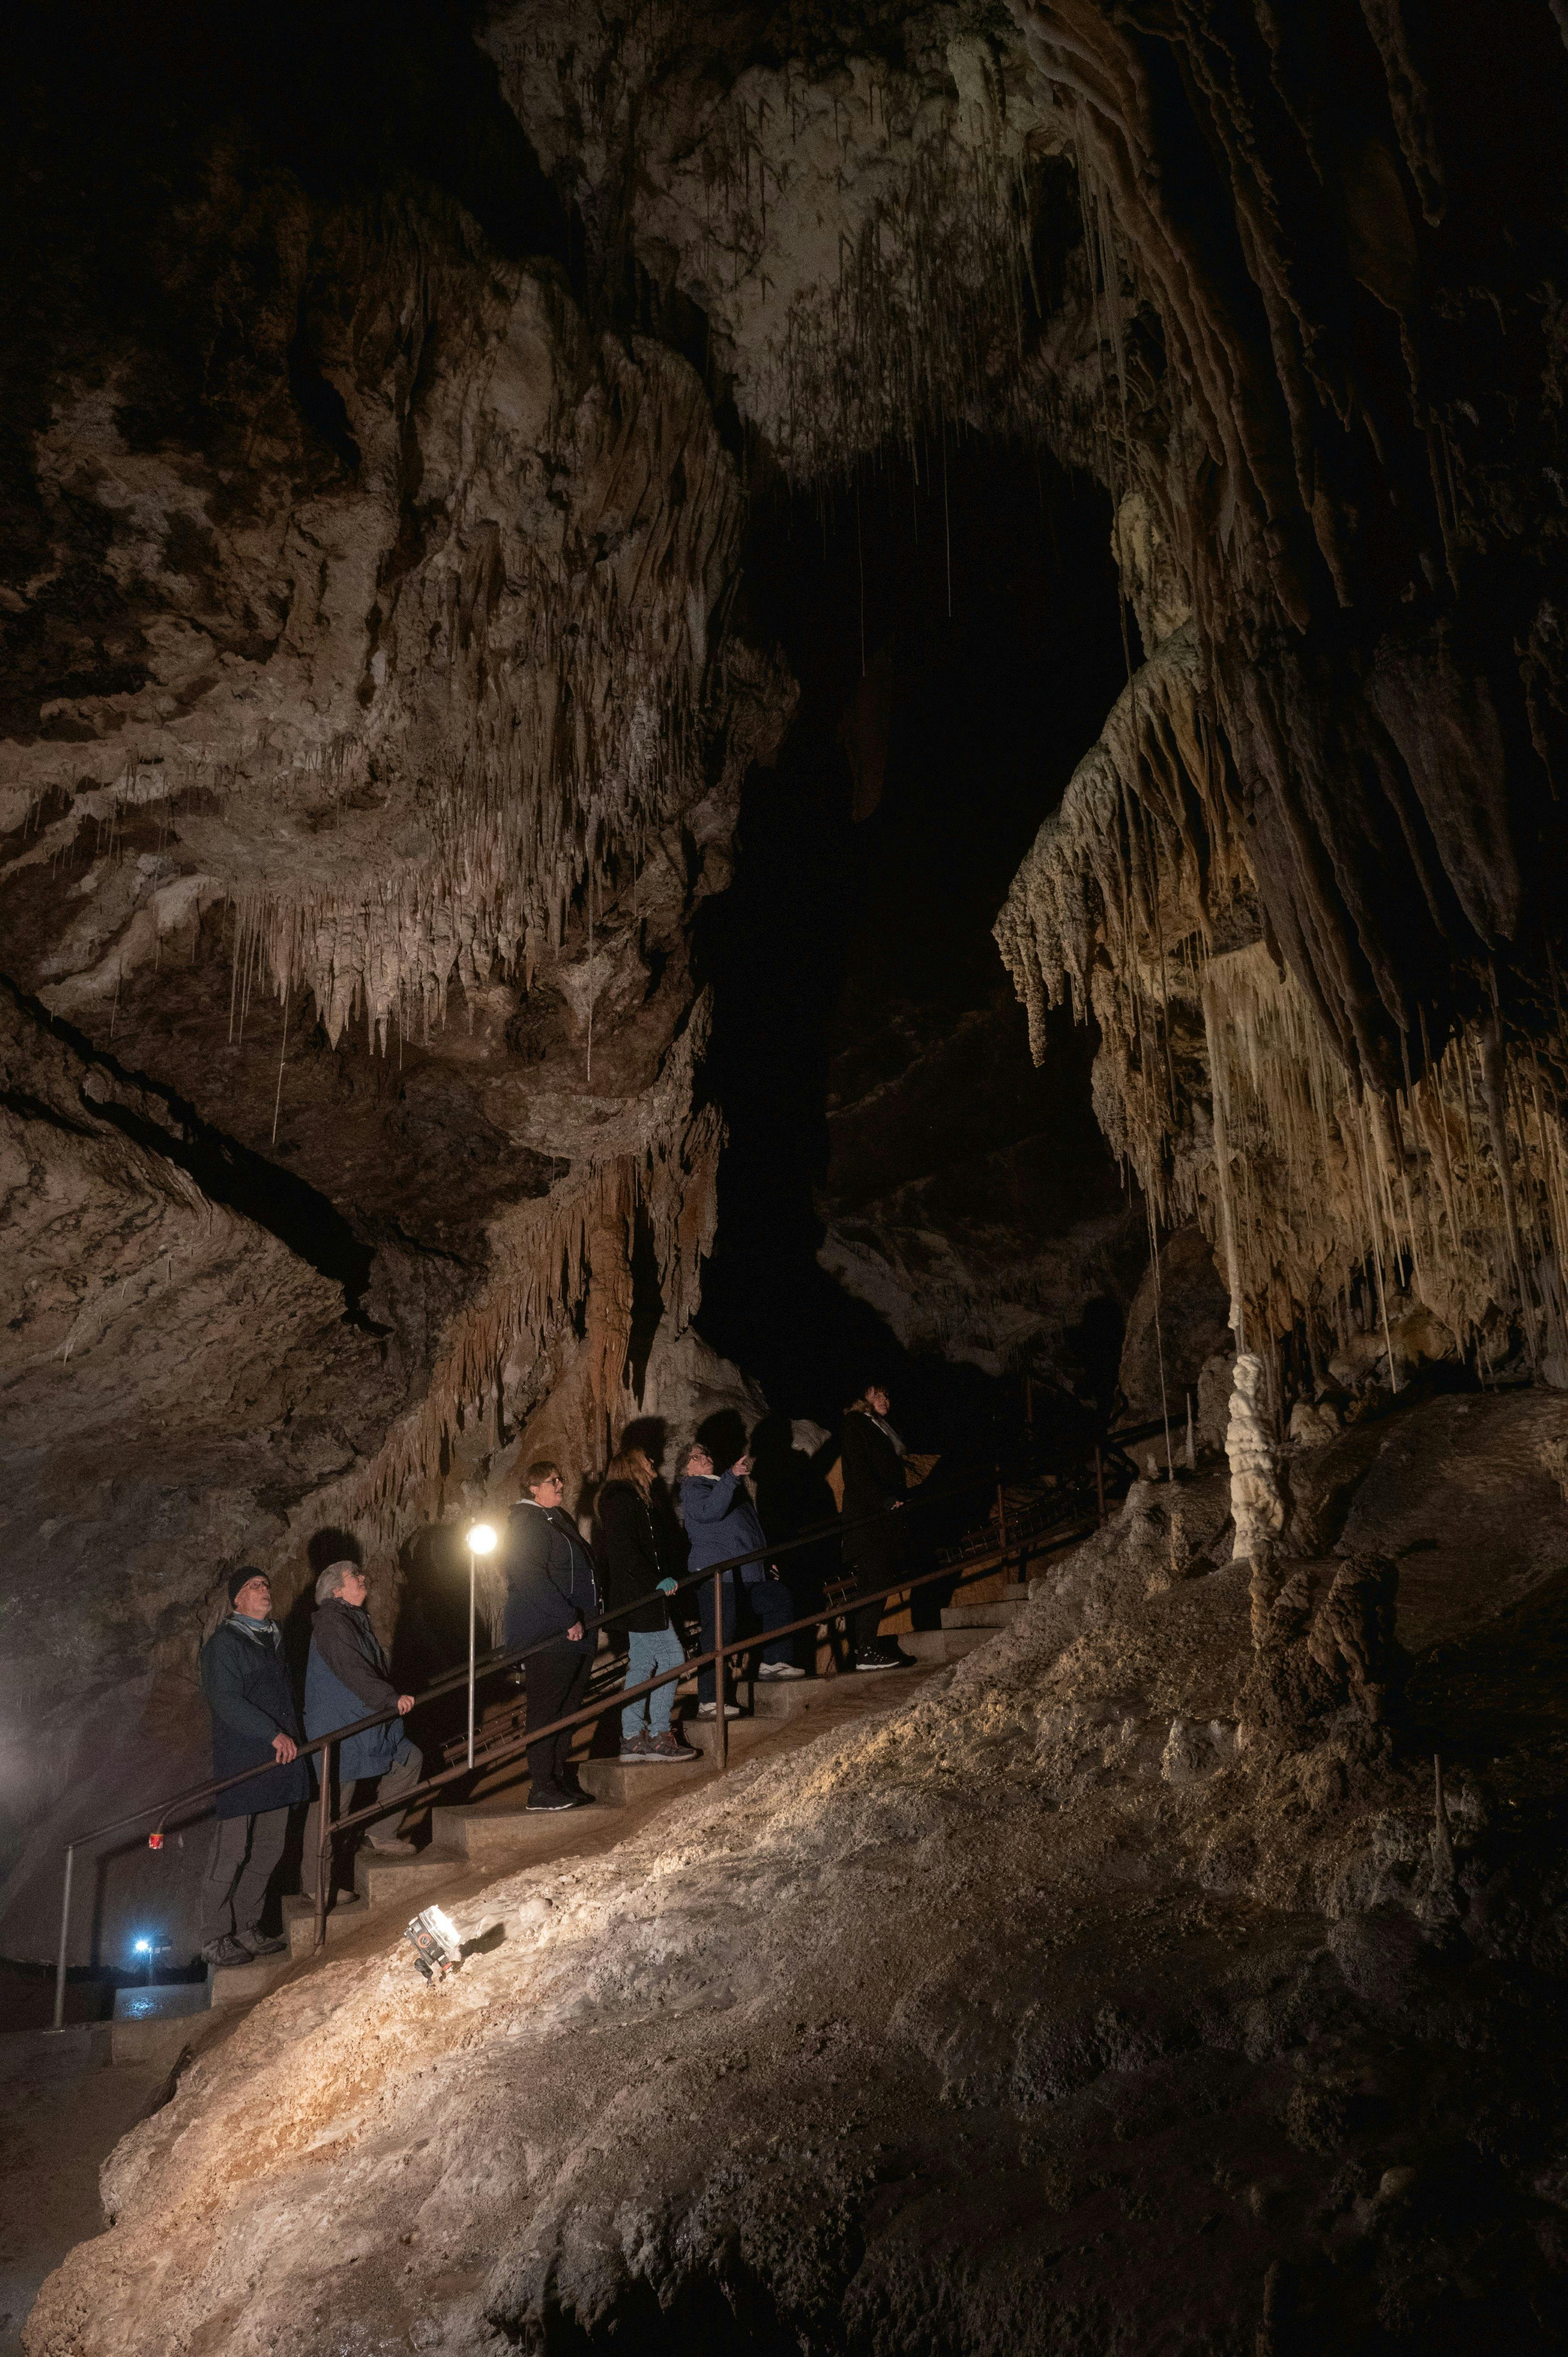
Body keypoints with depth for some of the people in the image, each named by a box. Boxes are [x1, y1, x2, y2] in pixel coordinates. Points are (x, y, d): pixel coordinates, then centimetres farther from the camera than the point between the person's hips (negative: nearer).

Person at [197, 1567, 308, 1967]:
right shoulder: (224, 1643, -7)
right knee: (231, 1851, -5)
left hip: (278, 1761, 8)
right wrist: (274, 1735, -22)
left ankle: (247, 1929, 21)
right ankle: (215, 1937, 5)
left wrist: (293, 1734, 17)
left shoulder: (274, 1638, 19)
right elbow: (226, 1701, -18)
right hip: (240, 1763, -8)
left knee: (269, 1848, 10)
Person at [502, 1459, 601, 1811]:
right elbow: (532, 1579, -22)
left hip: (574, 1631, 10)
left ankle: (563, 1780, 20)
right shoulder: (527, 1522, -12)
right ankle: (541, 1789, -2)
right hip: (547, 1636, -10)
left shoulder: (559, 1518, 19)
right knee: (547, 1710, -6)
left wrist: (589, 1617, 20)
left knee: (568, 1709, 13)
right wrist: (568, 1619, -22)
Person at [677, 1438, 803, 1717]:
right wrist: (732, 1477, -32)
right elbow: (710, 1511, -26)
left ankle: (773, 1663, 27)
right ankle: (708, 1703, -15)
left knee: (781, 1600, 18)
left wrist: (765, 1565, 30)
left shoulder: (723, 1485, 26)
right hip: (717, 1575, -9)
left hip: (747, 1572, 9)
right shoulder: (692, 1489, -2)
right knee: (719, 1636, -14)